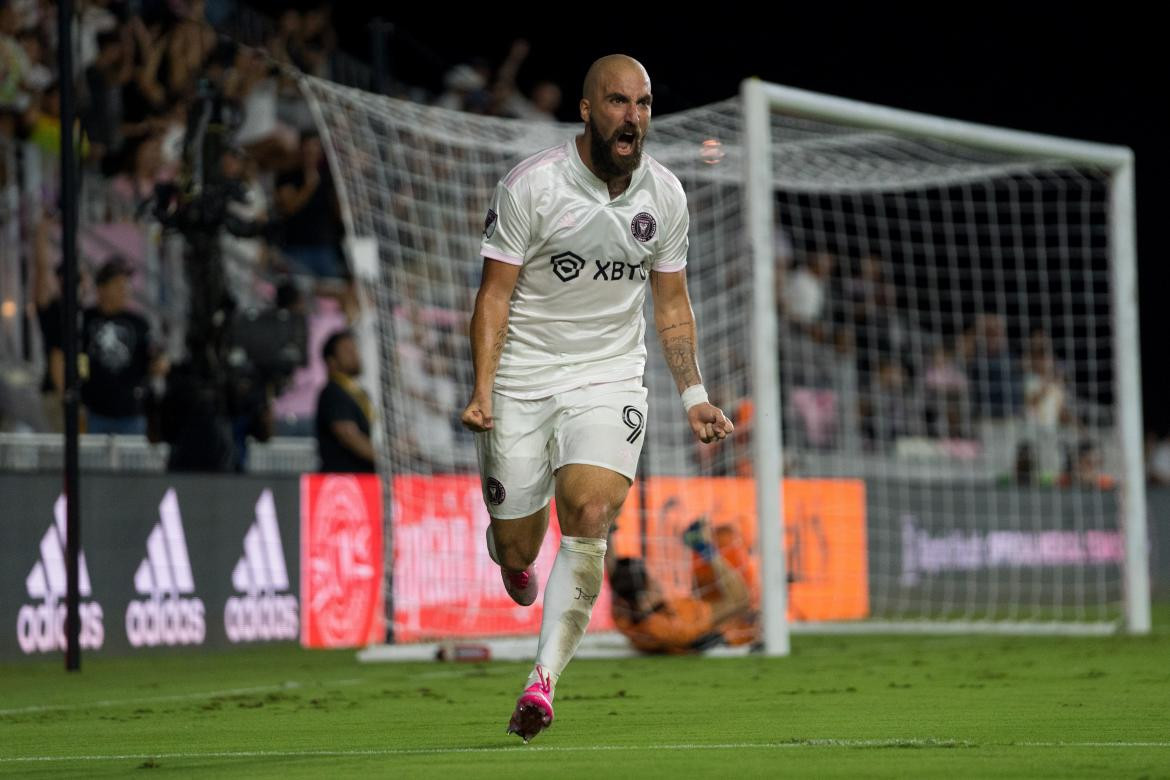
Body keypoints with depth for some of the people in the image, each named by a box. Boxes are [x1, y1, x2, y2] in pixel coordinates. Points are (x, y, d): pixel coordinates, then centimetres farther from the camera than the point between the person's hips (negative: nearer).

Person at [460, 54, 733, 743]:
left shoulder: (665, 195, 1)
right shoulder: (530, 186, -12)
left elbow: (672, 303, 13)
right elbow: (495, 294, -8)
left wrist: (694, 395, 6)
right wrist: (483, 392, -17)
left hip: (611, 376, 2)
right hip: (523, 378, -2)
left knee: (589, 520, -21)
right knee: (515, 545, 2)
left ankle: (543, 681, -22)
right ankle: (518, 558, 43)